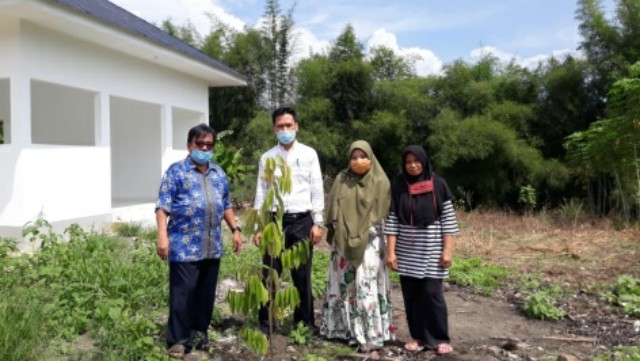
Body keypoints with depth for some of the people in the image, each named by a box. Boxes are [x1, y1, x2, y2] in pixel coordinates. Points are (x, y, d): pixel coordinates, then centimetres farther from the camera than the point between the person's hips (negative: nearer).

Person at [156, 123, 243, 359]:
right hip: (184, 245, -5)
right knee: (183, 293, -2)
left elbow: (226, 205, 22)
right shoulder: (176, 171, -1)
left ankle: (200, 333, 25)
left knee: (206, 293, 11)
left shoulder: (219, 173, 16)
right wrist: (162, 235, -15)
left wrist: (235, 230, 13)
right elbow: (163, 206, -6)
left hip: (212, 246, 5)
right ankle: (178, 339, 9)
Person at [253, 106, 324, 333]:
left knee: (302, 276, 7)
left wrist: (318, 223, -3)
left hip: (302, 220, -1)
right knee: (269, 275, 4)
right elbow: (261, 193, 6)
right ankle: (265, 323, 17)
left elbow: (317, 190, 3)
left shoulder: (309, 154, 4)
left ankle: (305, 322, 21)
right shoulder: (267, 158, 7)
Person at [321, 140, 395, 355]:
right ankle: (343, 327, 20)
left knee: (366, 286, -5)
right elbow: (332, 211, 8)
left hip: (369, 242, -3)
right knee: (344, 284, 9)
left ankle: (371, 335, 1)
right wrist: (333, 234, 1)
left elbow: (382, 214, -3)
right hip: (343, 242, 3)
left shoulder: (380, 182, -2)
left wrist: (362, 236, -6)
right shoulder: (341, 180, 6)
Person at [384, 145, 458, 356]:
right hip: (407, 252, 2)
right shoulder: (398, 187, 2)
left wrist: (448, 249, -8)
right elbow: (392, 220, 0)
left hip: (432, 250, -2)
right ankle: (419, 336, 19)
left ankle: (440, 338, 12)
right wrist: (390, 251, -5)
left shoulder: (438, 185, -3)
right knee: (411, 295, 6)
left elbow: (448, 218, -3)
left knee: (432, 293, -4)